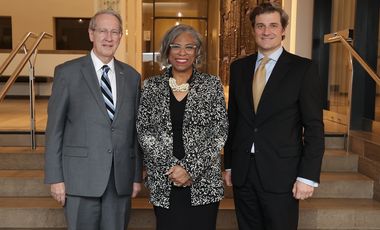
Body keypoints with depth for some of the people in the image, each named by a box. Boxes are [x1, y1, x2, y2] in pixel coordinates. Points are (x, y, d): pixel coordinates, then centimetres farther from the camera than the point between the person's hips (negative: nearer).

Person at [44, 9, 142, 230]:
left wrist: (138, 176, 8)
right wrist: (55, 177, -6)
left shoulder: (132, 76, 8)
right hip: (81, 176, -3)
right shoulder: (67, 72, -1)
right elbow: (54, 128, -2)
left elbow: (135, 129, 9)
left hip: (121, 178, 3)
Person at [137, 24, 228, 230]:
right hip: (163, 184, 1)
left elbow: (220, 132, -3)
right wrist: (171, 166, -11)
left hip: (203, 182, 0)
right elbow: (144, 131, 0)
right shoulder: (151, 86, 4)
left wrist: (191, 169, -12)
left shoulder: (212, 85, 1)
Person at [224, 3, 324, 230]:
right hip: (242, 172, 4)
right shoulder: (239, 67, 8)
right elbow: (232, 119, 11)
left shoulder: (303, 68, -4)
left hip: (281, 174, -3)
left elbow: (314, 127, -6)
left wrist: (308, 176, -11)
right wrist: (228, 164, 10)